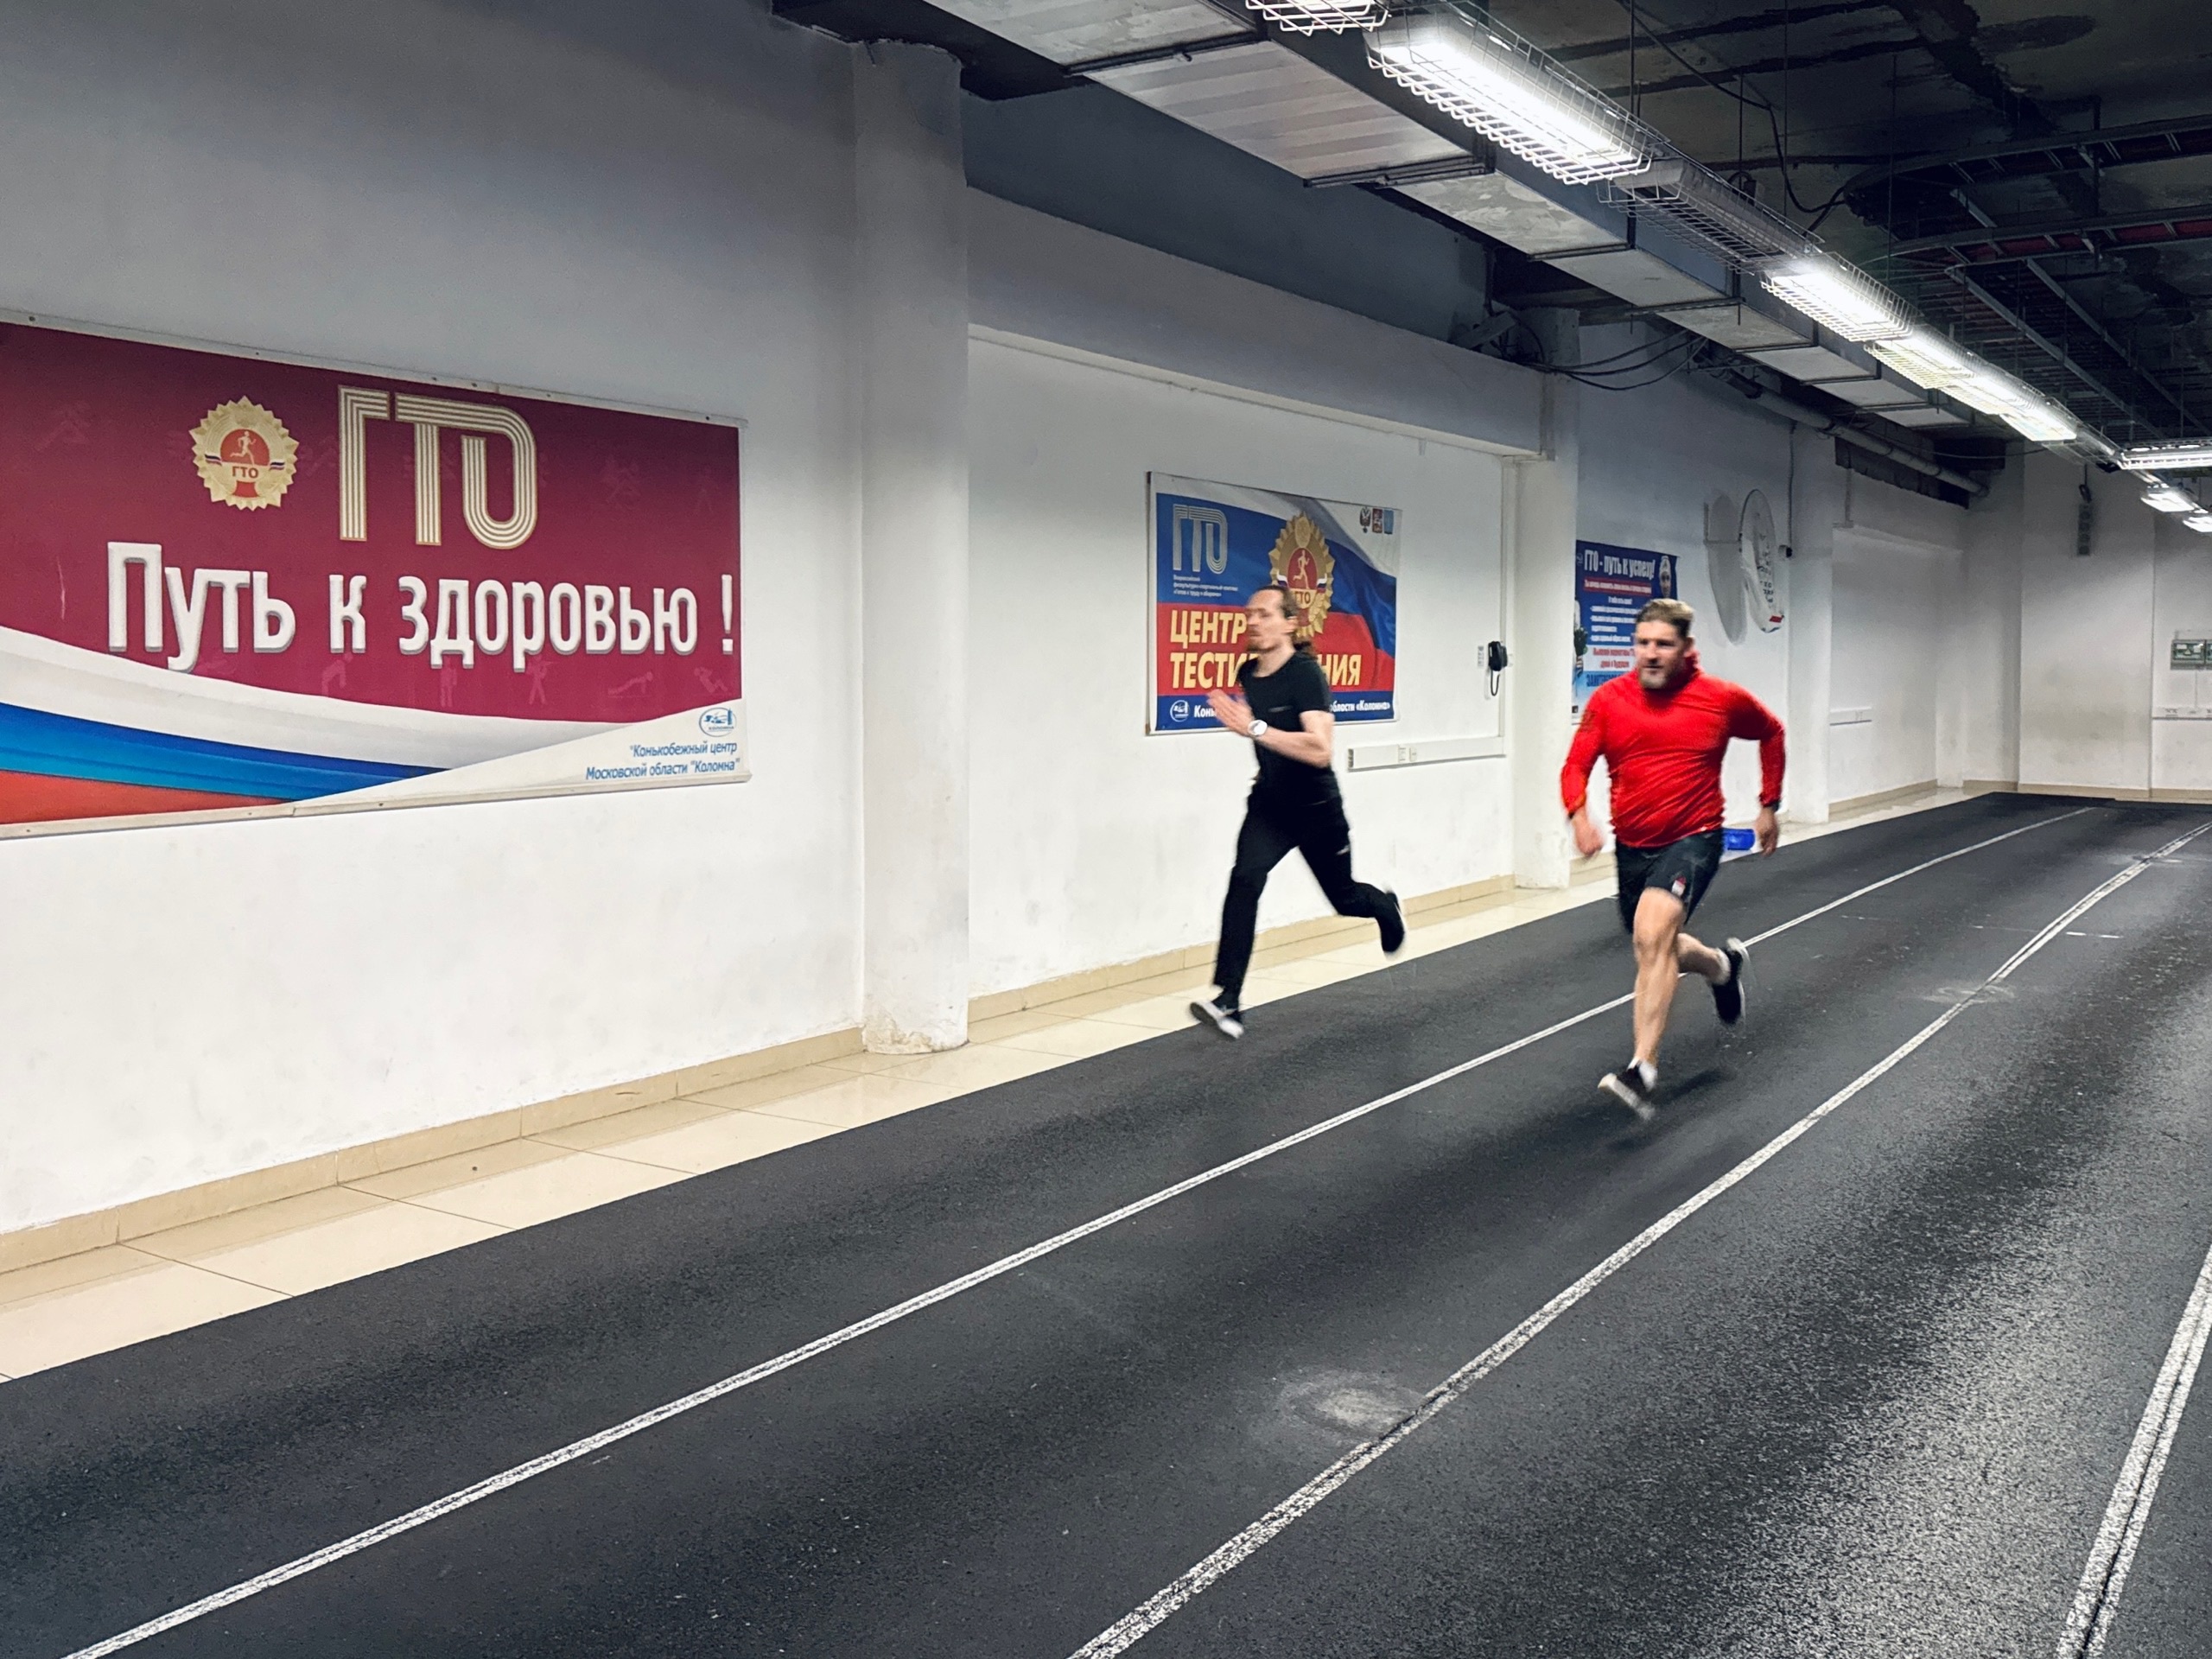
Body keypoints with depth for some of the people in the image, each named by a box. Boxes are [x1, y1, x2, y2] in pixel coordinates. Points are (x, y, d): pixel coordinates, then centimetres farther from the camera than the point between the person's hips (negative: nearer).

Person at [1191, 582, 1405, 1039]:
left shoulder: (1306, 674, -23)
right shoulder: (1247, 674, -3)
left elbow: (1321, 750, -36)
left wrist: (1254, 729, -41)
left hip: (1316, 808, -4)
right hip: (1269, 802, 4)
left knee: (1344, 897, 15)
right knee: (1244, 878, -22)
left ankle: (1386, 907, 55)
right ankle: (1227, 1003, -26)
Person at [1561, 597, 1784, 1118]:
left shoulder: (1722, 699, -6)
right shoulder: (1608, 700, -4)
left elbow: (1771, 733, 14)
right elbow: (1576, 766, -5)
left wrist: (1769, 806, 15)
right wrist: (1579, 815, -25)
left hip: (1692, 840, -5)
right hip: (1631, 846, 5)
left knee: (1652, 931, -29)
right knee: (1658, 950, 21)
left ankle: (1643, 1069, -31)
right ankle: (1722, 964, 57)